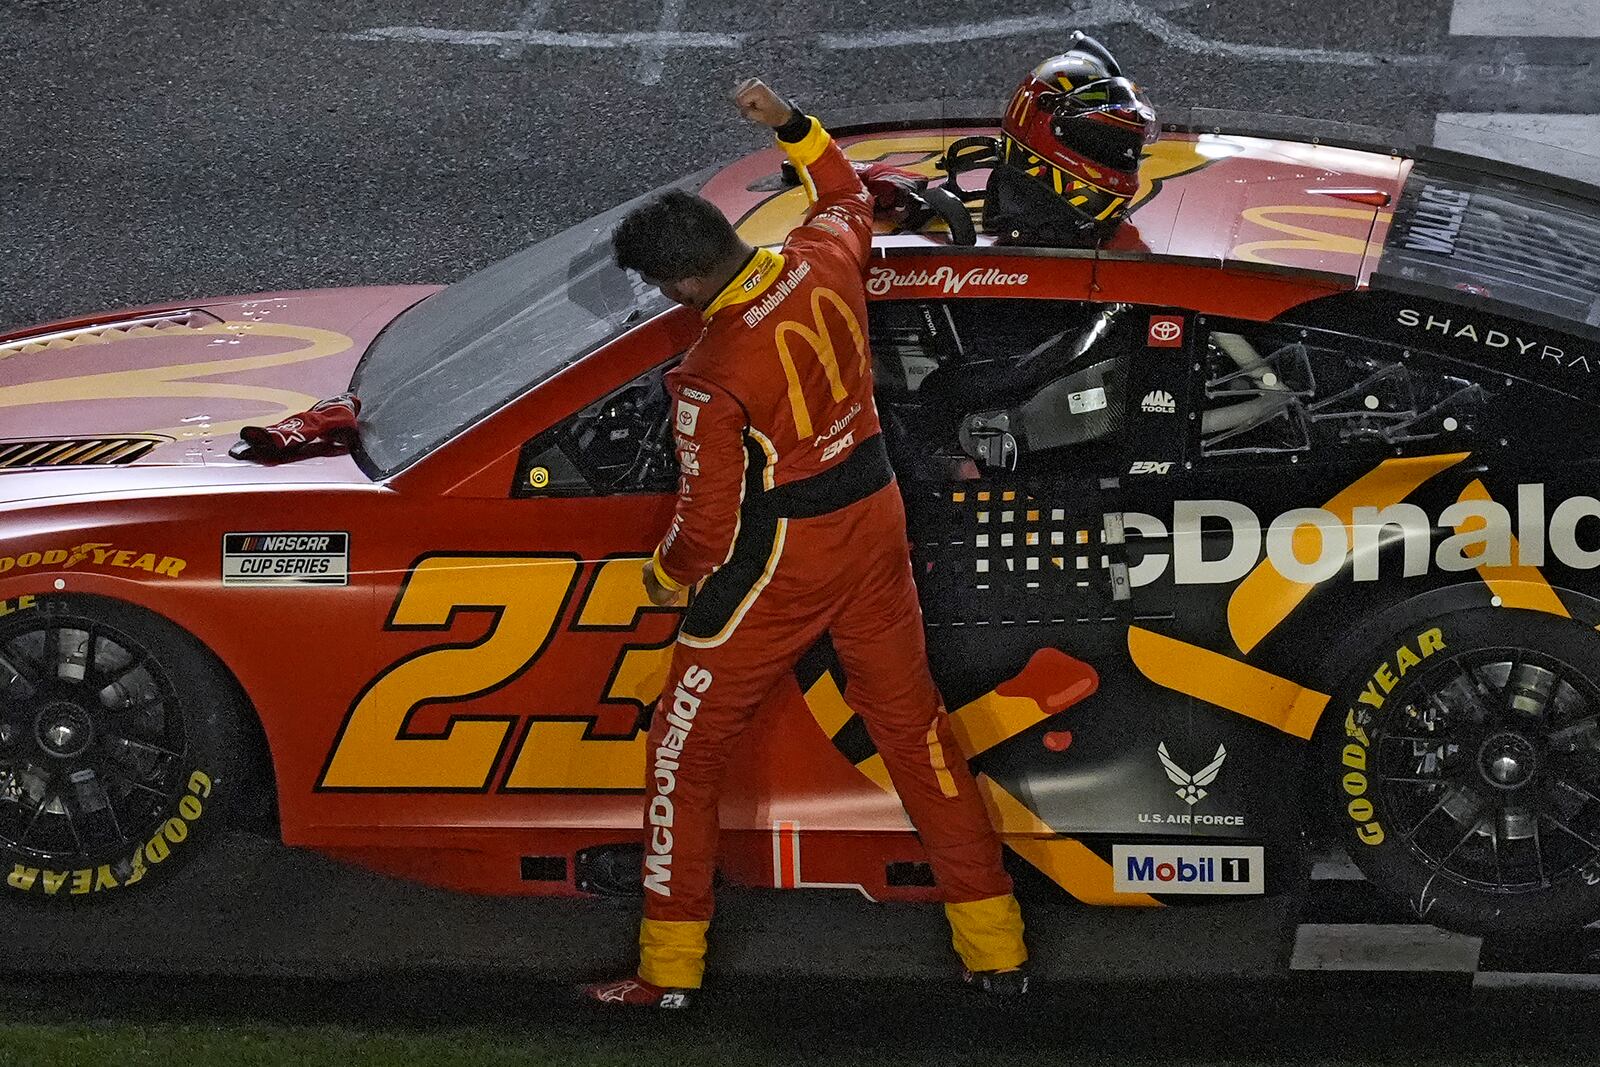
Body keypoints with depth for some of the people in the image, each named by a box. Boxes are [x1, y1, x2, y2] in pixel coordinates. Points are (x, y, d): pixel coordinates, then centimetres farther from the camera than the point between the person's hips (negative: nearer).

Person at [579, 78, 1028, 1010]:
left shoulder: (712, 379, -27)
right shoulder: (825, 260, -10)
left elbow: (711, 522, -16)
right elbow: (849, 196, 17)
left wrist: (666, 576, 3)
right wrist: (790, 123, 19)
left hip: (781, 562, -7)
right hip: (873, 522, 7)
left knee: (686, 750, 9)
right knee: (913, 725, 16)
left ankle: (670, 967, 16)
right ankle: (998, 948, 20)